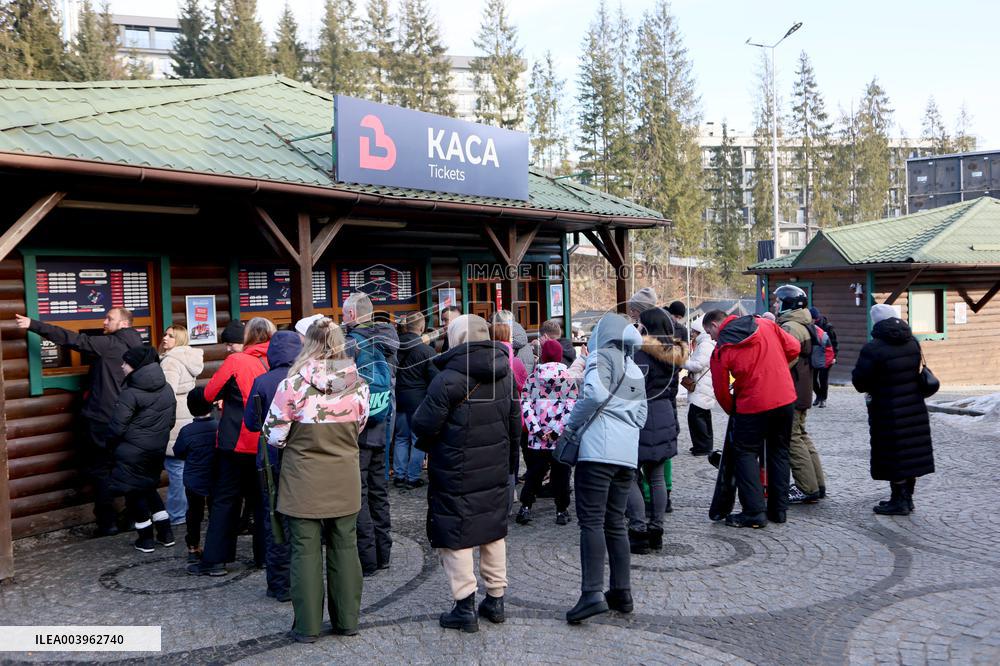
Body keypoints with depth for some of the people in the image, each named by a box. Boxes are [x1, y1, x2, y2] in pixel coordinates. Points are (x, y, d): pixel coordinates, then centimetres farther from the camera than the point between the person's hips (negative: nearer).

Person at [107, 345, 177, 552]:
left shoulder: (130, 394, -18)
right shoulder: (167, 389, 3)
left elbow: (117, 427, -16)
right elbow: (171, 420, 10)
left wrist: (112, 444, 2)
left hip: (133, 452, -7)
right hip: (157, 451, 7)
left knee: (134, 493, 8)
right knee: (149, 489, 22)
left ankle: (146, 540, 14)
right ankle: (166, 533, 21)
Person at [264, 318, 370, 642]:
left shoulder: (293, 384, -16)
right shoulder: (357, 383, -7)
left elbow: (274, 435, -9)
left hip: (305, 479, -3)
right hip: (345, 480, 3)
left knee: (306, 549, 8)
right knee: (345, 546, 14)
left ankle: (307, 626, 16)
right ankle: (347, 619, 24)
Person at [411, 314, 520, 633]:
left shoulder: (449, 379, -19)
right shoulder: (504, 374, 4)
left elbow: (424, 426, -16)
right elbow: (515, 423, 13)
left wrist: (427, 445, 7)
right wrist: (509, 461, 23)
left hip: (456, 475, -7)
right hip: (496, 471, 7)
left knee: (455, 536, 4)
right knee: (494, 532, 17)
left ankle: (465, 608, 8)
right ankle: (496, 600, 26)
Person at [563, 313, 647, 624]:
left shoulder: (601, 357, 1)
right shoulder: (635, 370, 23)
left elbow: (595, 393, -16)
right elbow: (641, 415, 21)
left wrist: (571, 427, -6)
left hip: (599, 450, -7)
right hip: (628, 453, 7)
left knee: (592, 521, -9)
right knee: (615, 522, 13)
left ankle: (593, 593, -16)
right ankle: (622, 593, 15)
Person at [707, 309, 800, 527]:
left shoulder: (721, 350, -7)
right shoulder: (764, 324, 4)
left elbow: (721, 391, -1)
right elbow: (793, 348, 7)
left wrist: (732, 412, 16)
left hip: (753, 405, -5)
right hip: (786, 399, 5)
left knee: (746, 454, 7)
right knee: (779, 452, 16)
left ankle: (754, 512, -1)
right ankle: (779, 509, 21)